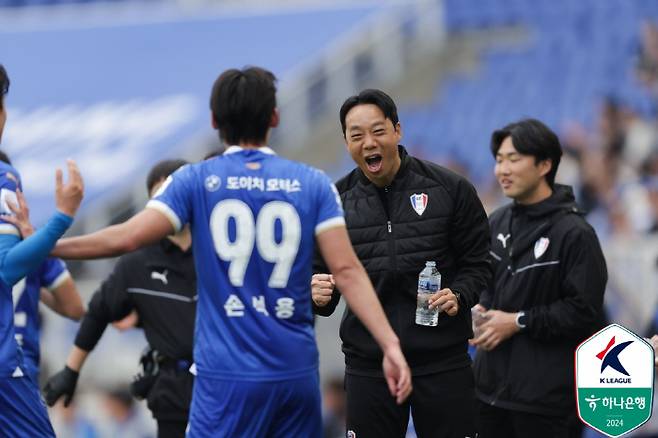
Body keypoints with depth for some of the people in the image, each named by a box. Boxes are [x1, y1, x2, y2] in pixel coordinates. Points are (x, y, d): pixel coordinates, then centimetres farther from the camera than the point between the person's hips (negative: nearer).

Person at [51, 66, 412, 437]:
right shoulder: (313, 183, 3)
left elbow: (126, 238, -10)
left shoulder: (195, 181, -1)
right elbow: (347, 270, -5)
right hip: (297, 371, 2)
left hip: (228, 374, -2)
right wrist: (390, 345, -7)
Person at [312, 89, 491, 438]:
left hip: (442, 359, -2)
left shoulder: (449, 189, -3)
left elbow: (478, 262, 3)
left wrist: (459, 295, -16)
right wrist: (319, 294, -12)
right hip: (368, 364, 2)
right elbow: (322, 270, 10)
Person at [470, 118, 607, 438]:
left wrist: (519, 322, -15)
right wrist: (480, 310, 0)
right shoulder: (498, 222, 11)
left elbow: (585, 313, -15)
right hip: (492, 381, 7)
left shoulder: (574, 233, -11)